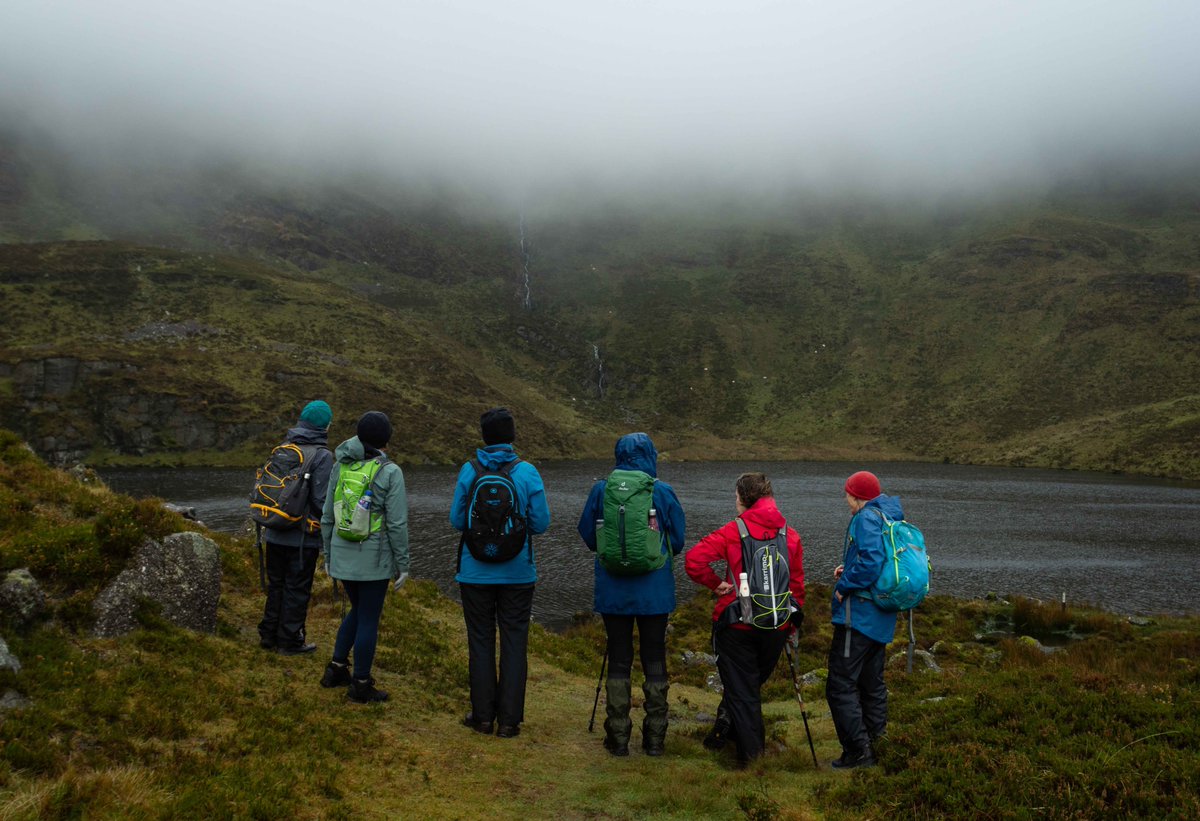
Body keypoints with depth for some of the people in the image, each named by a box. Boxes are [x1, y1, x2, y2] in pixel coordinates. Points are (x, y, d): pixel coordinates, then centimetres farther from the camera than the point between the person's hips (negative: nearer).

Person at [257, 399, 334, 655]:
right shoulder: (322, 455, -15)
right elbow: (322, 500, -18)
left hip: (275, 532, 6)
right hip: (303, 537, -6)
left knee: (276, 584, 17)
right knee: (297, 588, 5)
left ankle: (268, 634, 25)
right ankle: (290, 641, 12)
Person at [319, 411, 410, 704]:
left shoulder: (340, 466, 2)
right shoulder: (390, 472, -13)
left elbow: (328, 516, 7)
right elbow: (397, 523, -14)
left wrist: (328, 554, 17)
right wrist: (403, 564, -6)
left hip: (343, 555, 6)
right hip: (374, 558, -5)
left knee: (358, 611, 24)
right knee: (369, 620, 7)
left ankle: (336, 669, 25)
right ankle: (360, 685, 15)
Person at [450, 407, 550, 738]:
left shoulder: (469, 471, -7)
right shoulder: (527, 472, -9)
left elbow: (457, 521, -3)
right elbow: (541, 523, -7)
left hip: (476, 571, 1)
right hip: (517, 572, 0)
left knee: (480, 643, 11)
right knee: (514, 644, 8)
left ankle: (483, 716, 18)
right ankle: (509, 720, 11)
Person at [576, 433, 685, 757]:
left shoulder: (601, 490, -5)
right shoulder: (663, 493, -7)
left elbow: (588, 536, 5)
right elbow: (677, 542, 0)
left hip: (613, 590, 1)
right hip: (655, 592, 0)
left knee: (618, 661, 9)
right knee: (655, 661, 10)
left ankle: (618, 738, 13)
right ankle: (655, 738, 15)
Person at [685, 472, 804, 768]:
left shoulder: (732, 531, -10)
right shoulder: (791, 535, 2)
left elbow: (694, 560, -21)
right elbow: (797, 584, 6)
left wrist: (716, 584, -7)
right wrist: (793, 621, 15)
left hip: (737, 624, -4)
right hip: (777, 626, 4)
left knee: (741, 688, 7)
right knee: (754, 682, 22)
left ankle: (749, 750, 10)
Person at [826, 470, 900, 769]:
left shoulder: (867, 517, -14)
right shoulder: (892, 518, 15)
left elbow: (871, 562, -27)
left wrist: (843, 586, -15)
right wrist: (848, 571, 10)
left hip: (858, 614, -10)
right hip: (881, 618, 10)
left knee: (840, 686, -5)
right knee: (872, 683, 19)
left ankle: (858, 751, -5)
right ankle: (877, 742, 26)